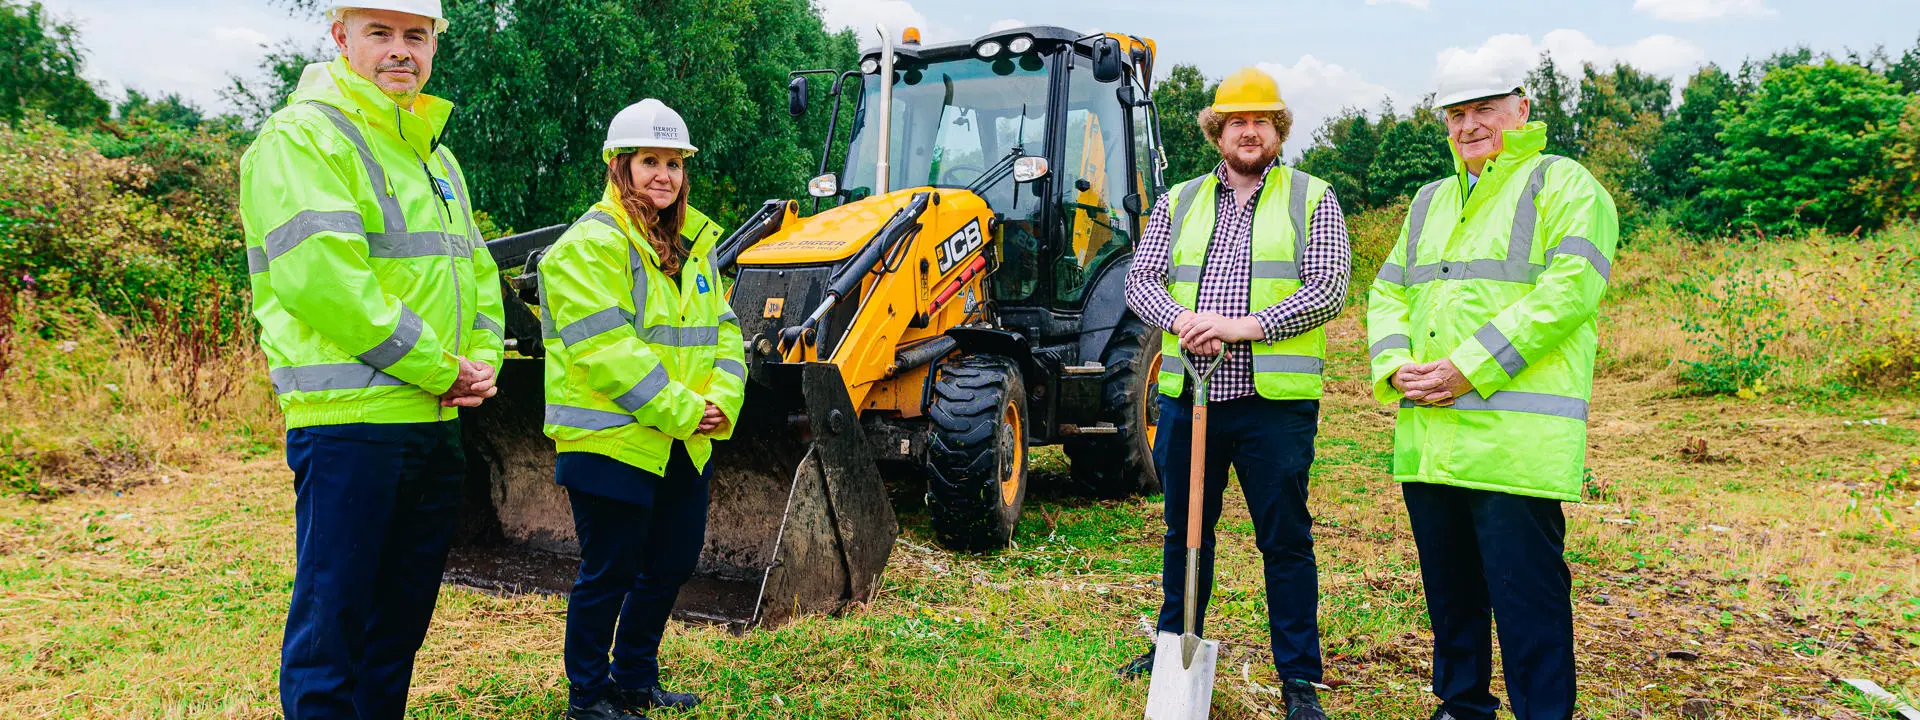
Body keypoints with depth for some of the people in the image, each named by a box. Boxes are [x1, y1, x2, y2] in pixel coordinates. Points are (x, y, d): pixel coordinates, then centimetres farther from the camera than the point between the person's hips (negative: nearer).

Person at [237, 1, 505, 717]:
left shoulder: (435, 156, 19)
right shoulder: (302, 137, -8)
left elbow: (477, 268, 20)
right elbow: (322, 275, -20)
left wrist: (483, 357, 1)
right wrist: (437, 367, -17)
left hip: (435, 421, 8)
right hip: (348, 421, -8)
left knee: (402, 618, 16)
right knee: (332, 622, -3)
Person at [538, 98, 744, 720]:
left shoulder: (693, 244, 14)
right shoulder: (591, 244, -11)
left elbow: (723, 331, 12)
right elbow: (605, 349, -20)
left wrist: (721, 401, -6)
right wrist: (679, 409, -21)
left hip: (683, 447, 8)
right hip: (610, 440, -8)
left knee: (671, 565, 16)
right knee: (609, 574, 2)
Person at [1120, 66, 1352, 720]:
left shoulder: (1311, 199, 5)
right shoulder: (1179, 202, 13)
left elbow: (1328, 289, -5)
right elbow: (1141, 280, 6)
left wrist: (1246, 326, -17)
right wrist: (1182, 319, -15)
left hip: (1275, 401, -3)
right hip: (1187, 395, 3)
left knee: (1285, 539, 2)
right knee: (1185, 530, 14)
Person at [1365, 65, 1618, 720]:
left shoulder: (1564, 186, 0)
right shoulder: (1430, 201, 22)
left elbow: (1566, 292, -13)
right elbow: (1388, 293, 20)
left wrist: (1470, 368, -18)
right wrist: (1395, 366, -1)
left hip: (1516, 439, -7)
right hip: (1427, 438, 7)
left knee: (1527, 598, -5)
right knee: (1450, 590, 15)